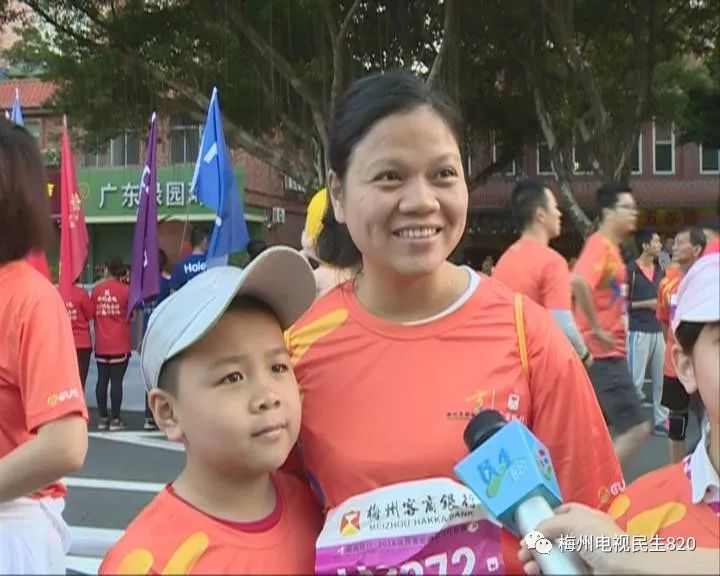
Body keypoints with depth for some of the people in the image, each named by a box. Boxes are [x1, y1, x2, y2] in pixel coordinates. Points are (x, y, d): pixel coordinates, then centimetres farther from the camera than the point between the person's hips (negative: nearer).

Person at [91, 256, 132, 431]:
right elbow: (131, 316, -1)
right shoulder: (126, 290, -7)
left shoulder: (96, 290, 1)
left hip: (101, 344, 3)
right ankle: (115, 419, 1)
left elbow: (92, 315, 9)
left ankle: (102, 418, 15)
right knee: (116, 380, -1)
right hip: (120, 343, -3)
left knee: (102, 380, 10)